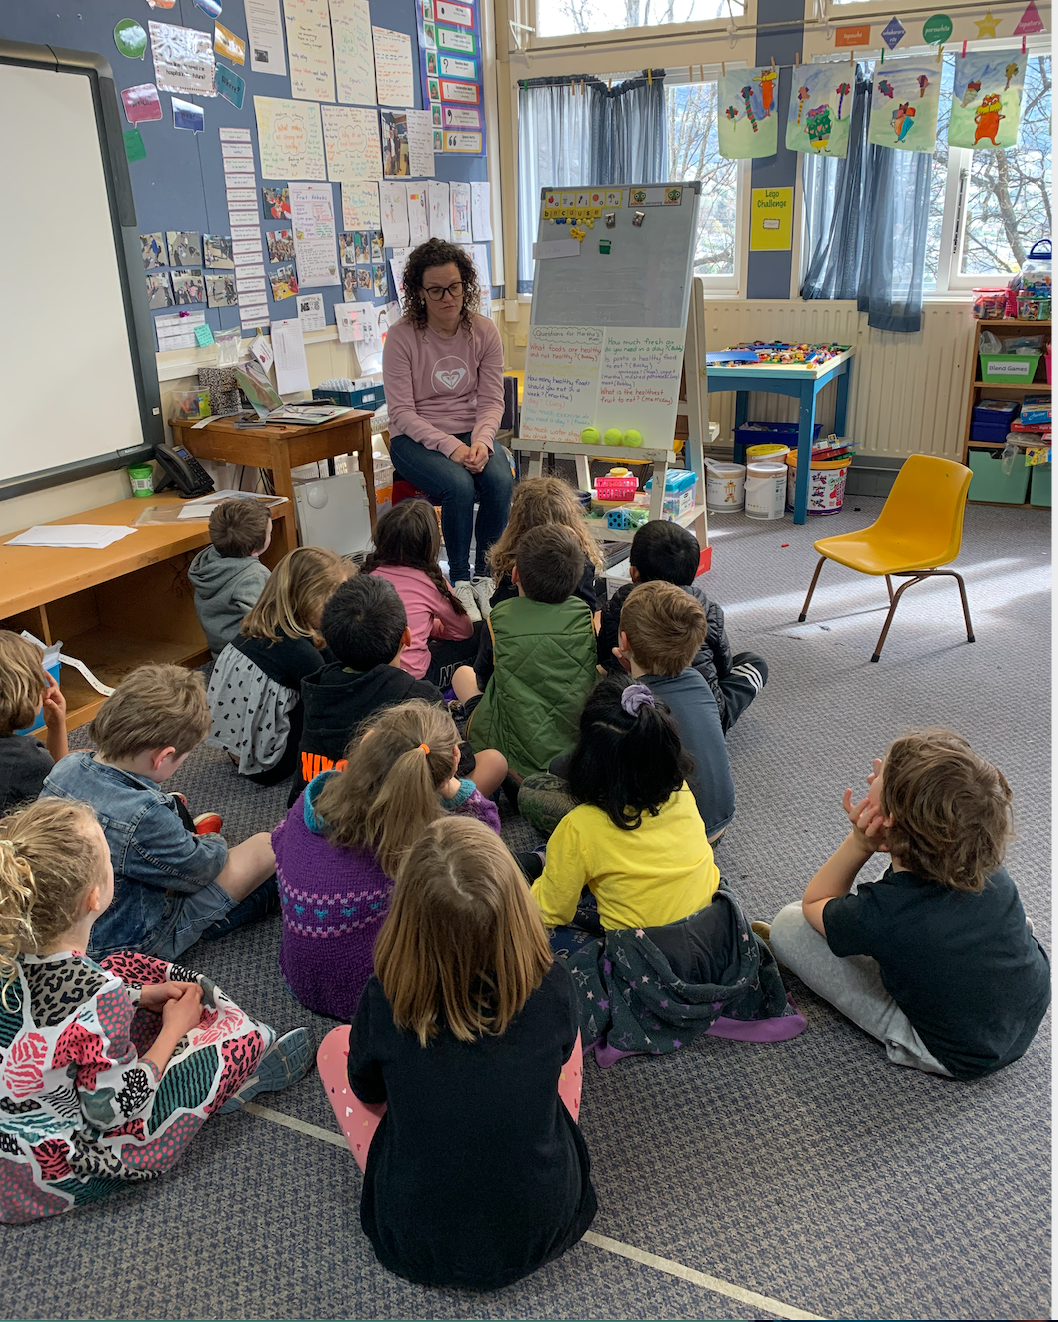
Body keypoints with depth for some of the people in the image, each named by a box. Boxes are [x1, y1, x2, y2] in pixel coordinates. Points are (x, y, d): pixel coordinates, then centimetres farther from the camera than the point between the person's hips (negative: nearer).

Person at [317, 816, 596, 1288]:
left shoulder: (383, 1006, -26)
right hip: (546, 1229, 1)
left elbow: (368, 1094, -3)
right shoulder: (552, 991, -24)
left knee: (335, 1045, 14)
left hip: (419, 1247, -1)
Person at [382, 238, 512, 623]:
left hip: (471, 433, 3)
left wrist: (481, 442, -20)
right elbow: (402, 412, -12)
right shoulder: (402, 336, -10)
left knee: (500, 481, -28)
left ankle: (484, 575, -11)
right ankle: (459, 580, -13)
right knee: (458, 485, -32)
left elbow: (492, 401, 1)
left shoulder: (484, 332, 0)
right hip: (416, 438, -3)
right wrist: (449, 447, -24)